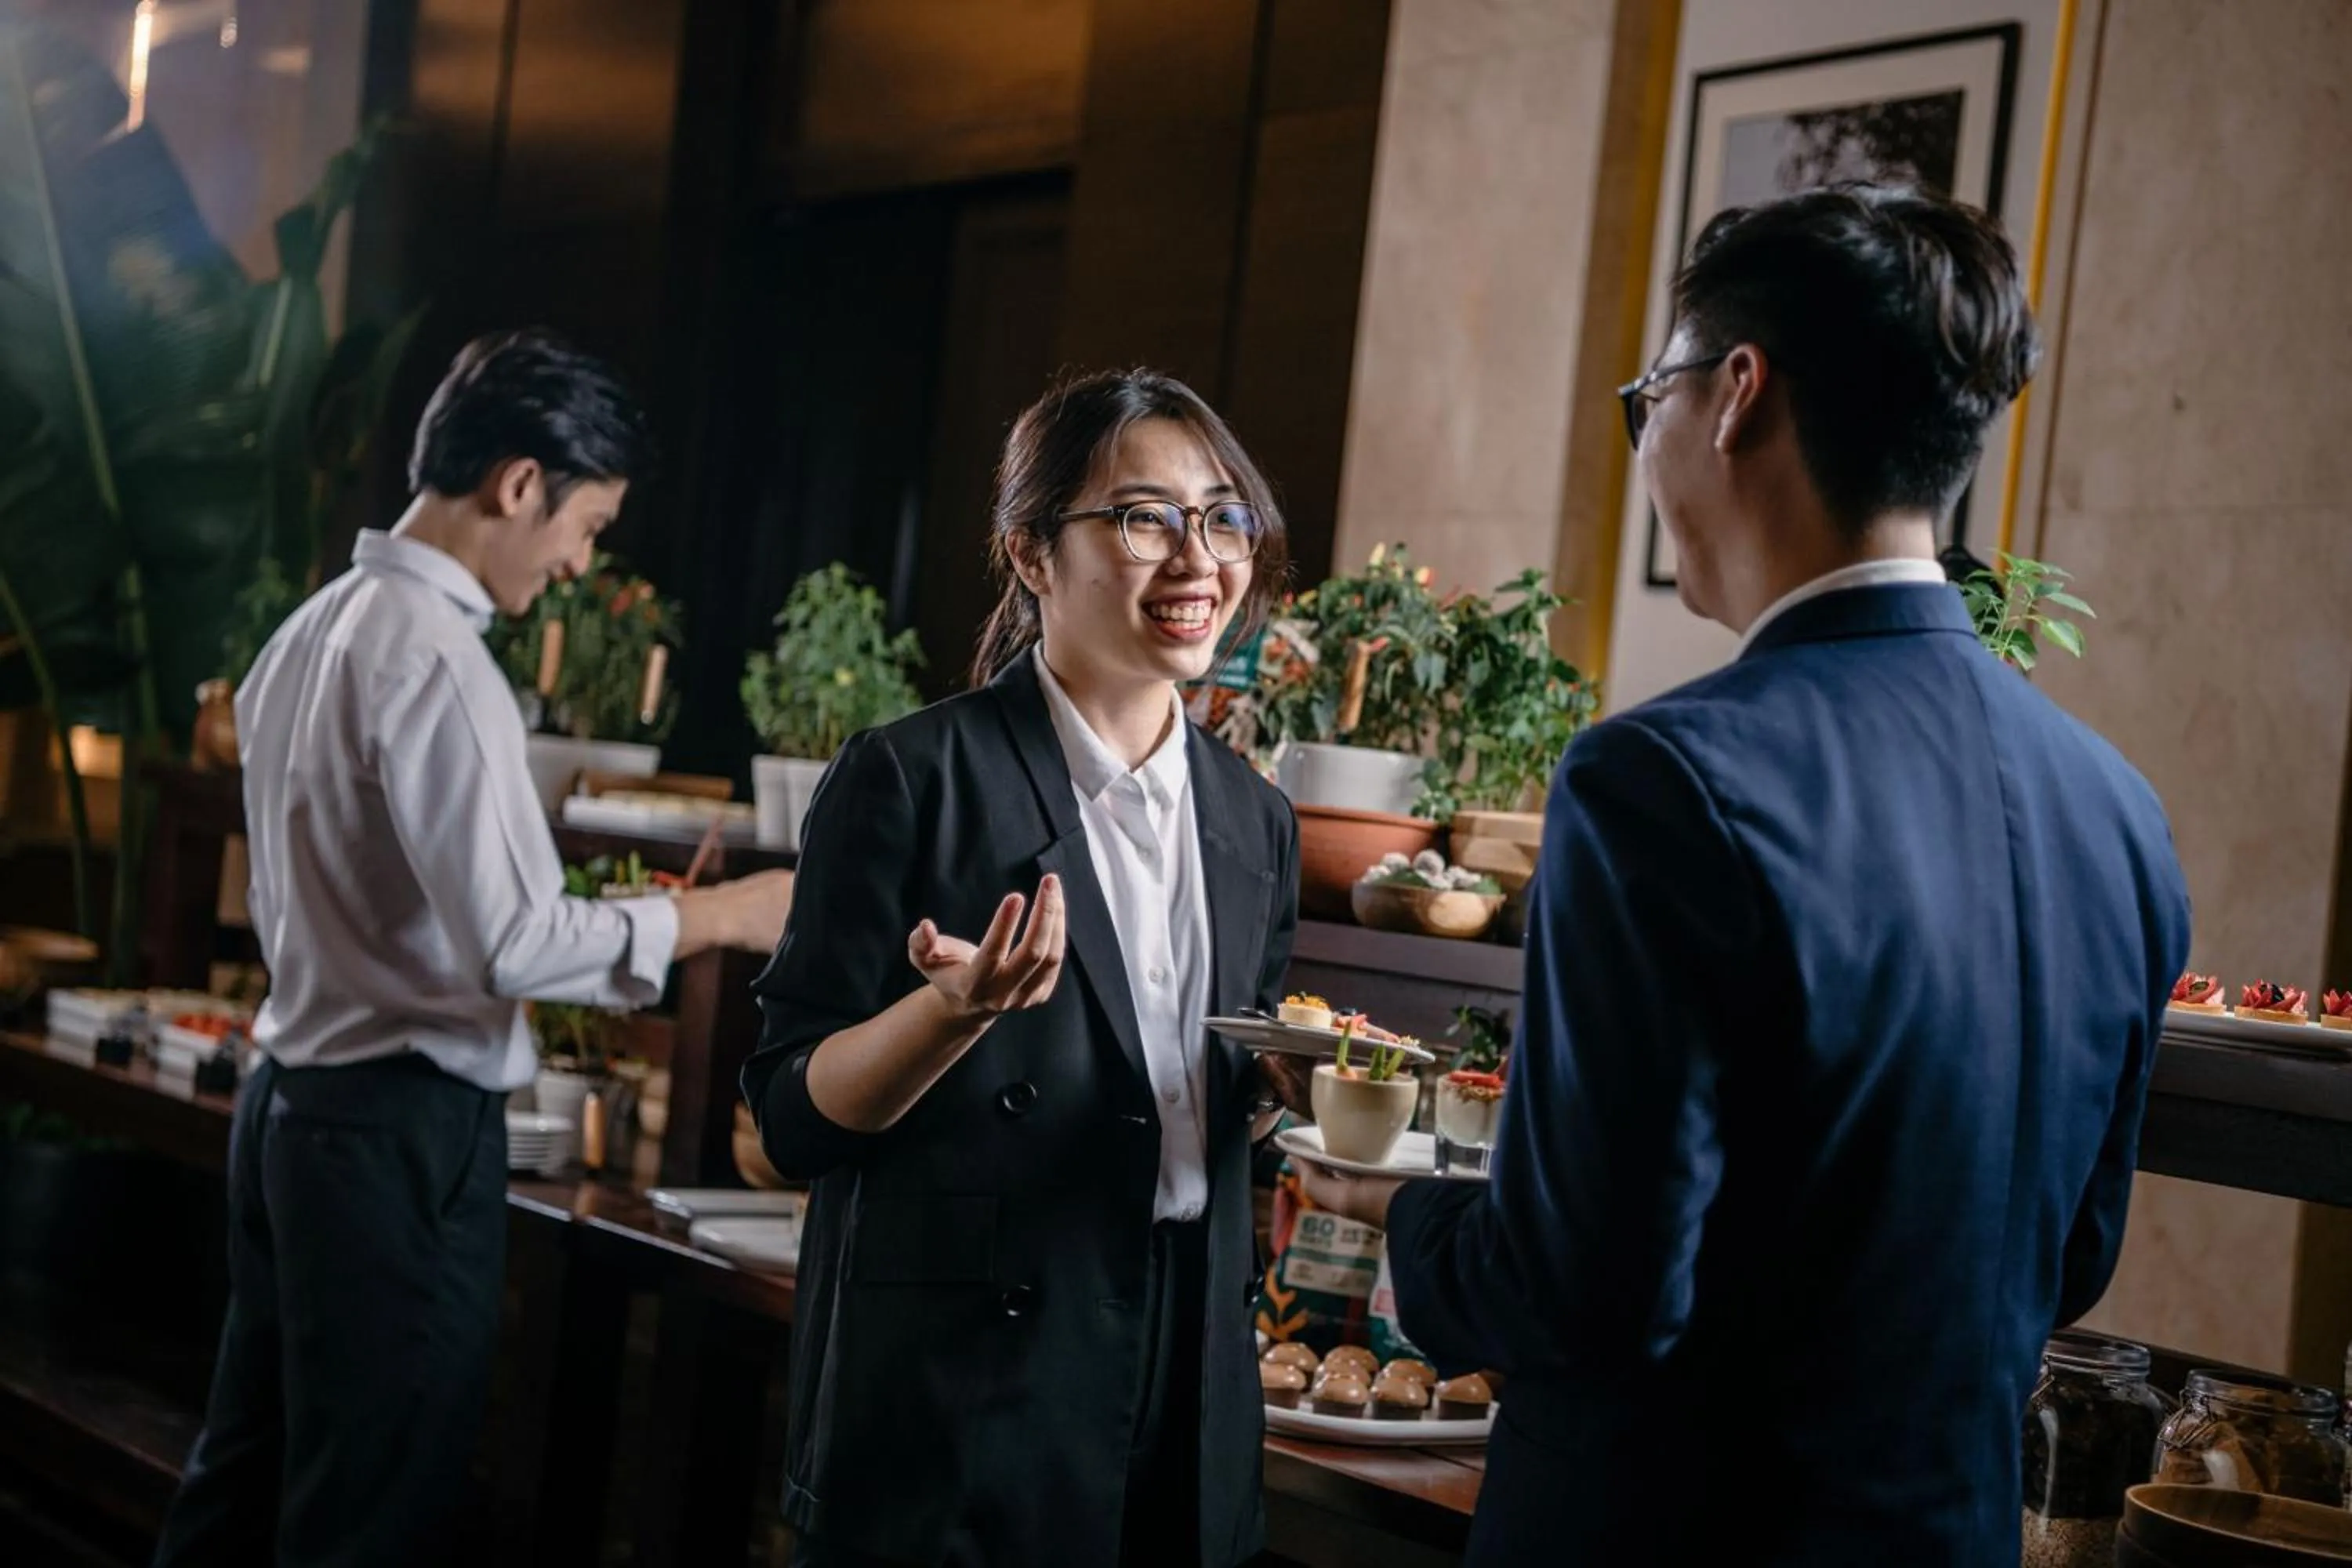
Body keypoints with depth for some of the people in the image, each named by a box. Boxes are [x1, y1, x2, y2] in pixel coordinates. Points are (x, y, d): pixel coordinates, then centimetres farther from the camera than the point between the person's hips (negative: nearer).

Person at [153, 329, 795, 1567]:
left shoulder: (312, 630, 11)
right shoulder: (433, 655, -18)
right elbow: (513, 942, -23)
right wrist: (719, 914, -11)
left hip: (294, 1096, 9)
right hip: (404, 1128, -9)